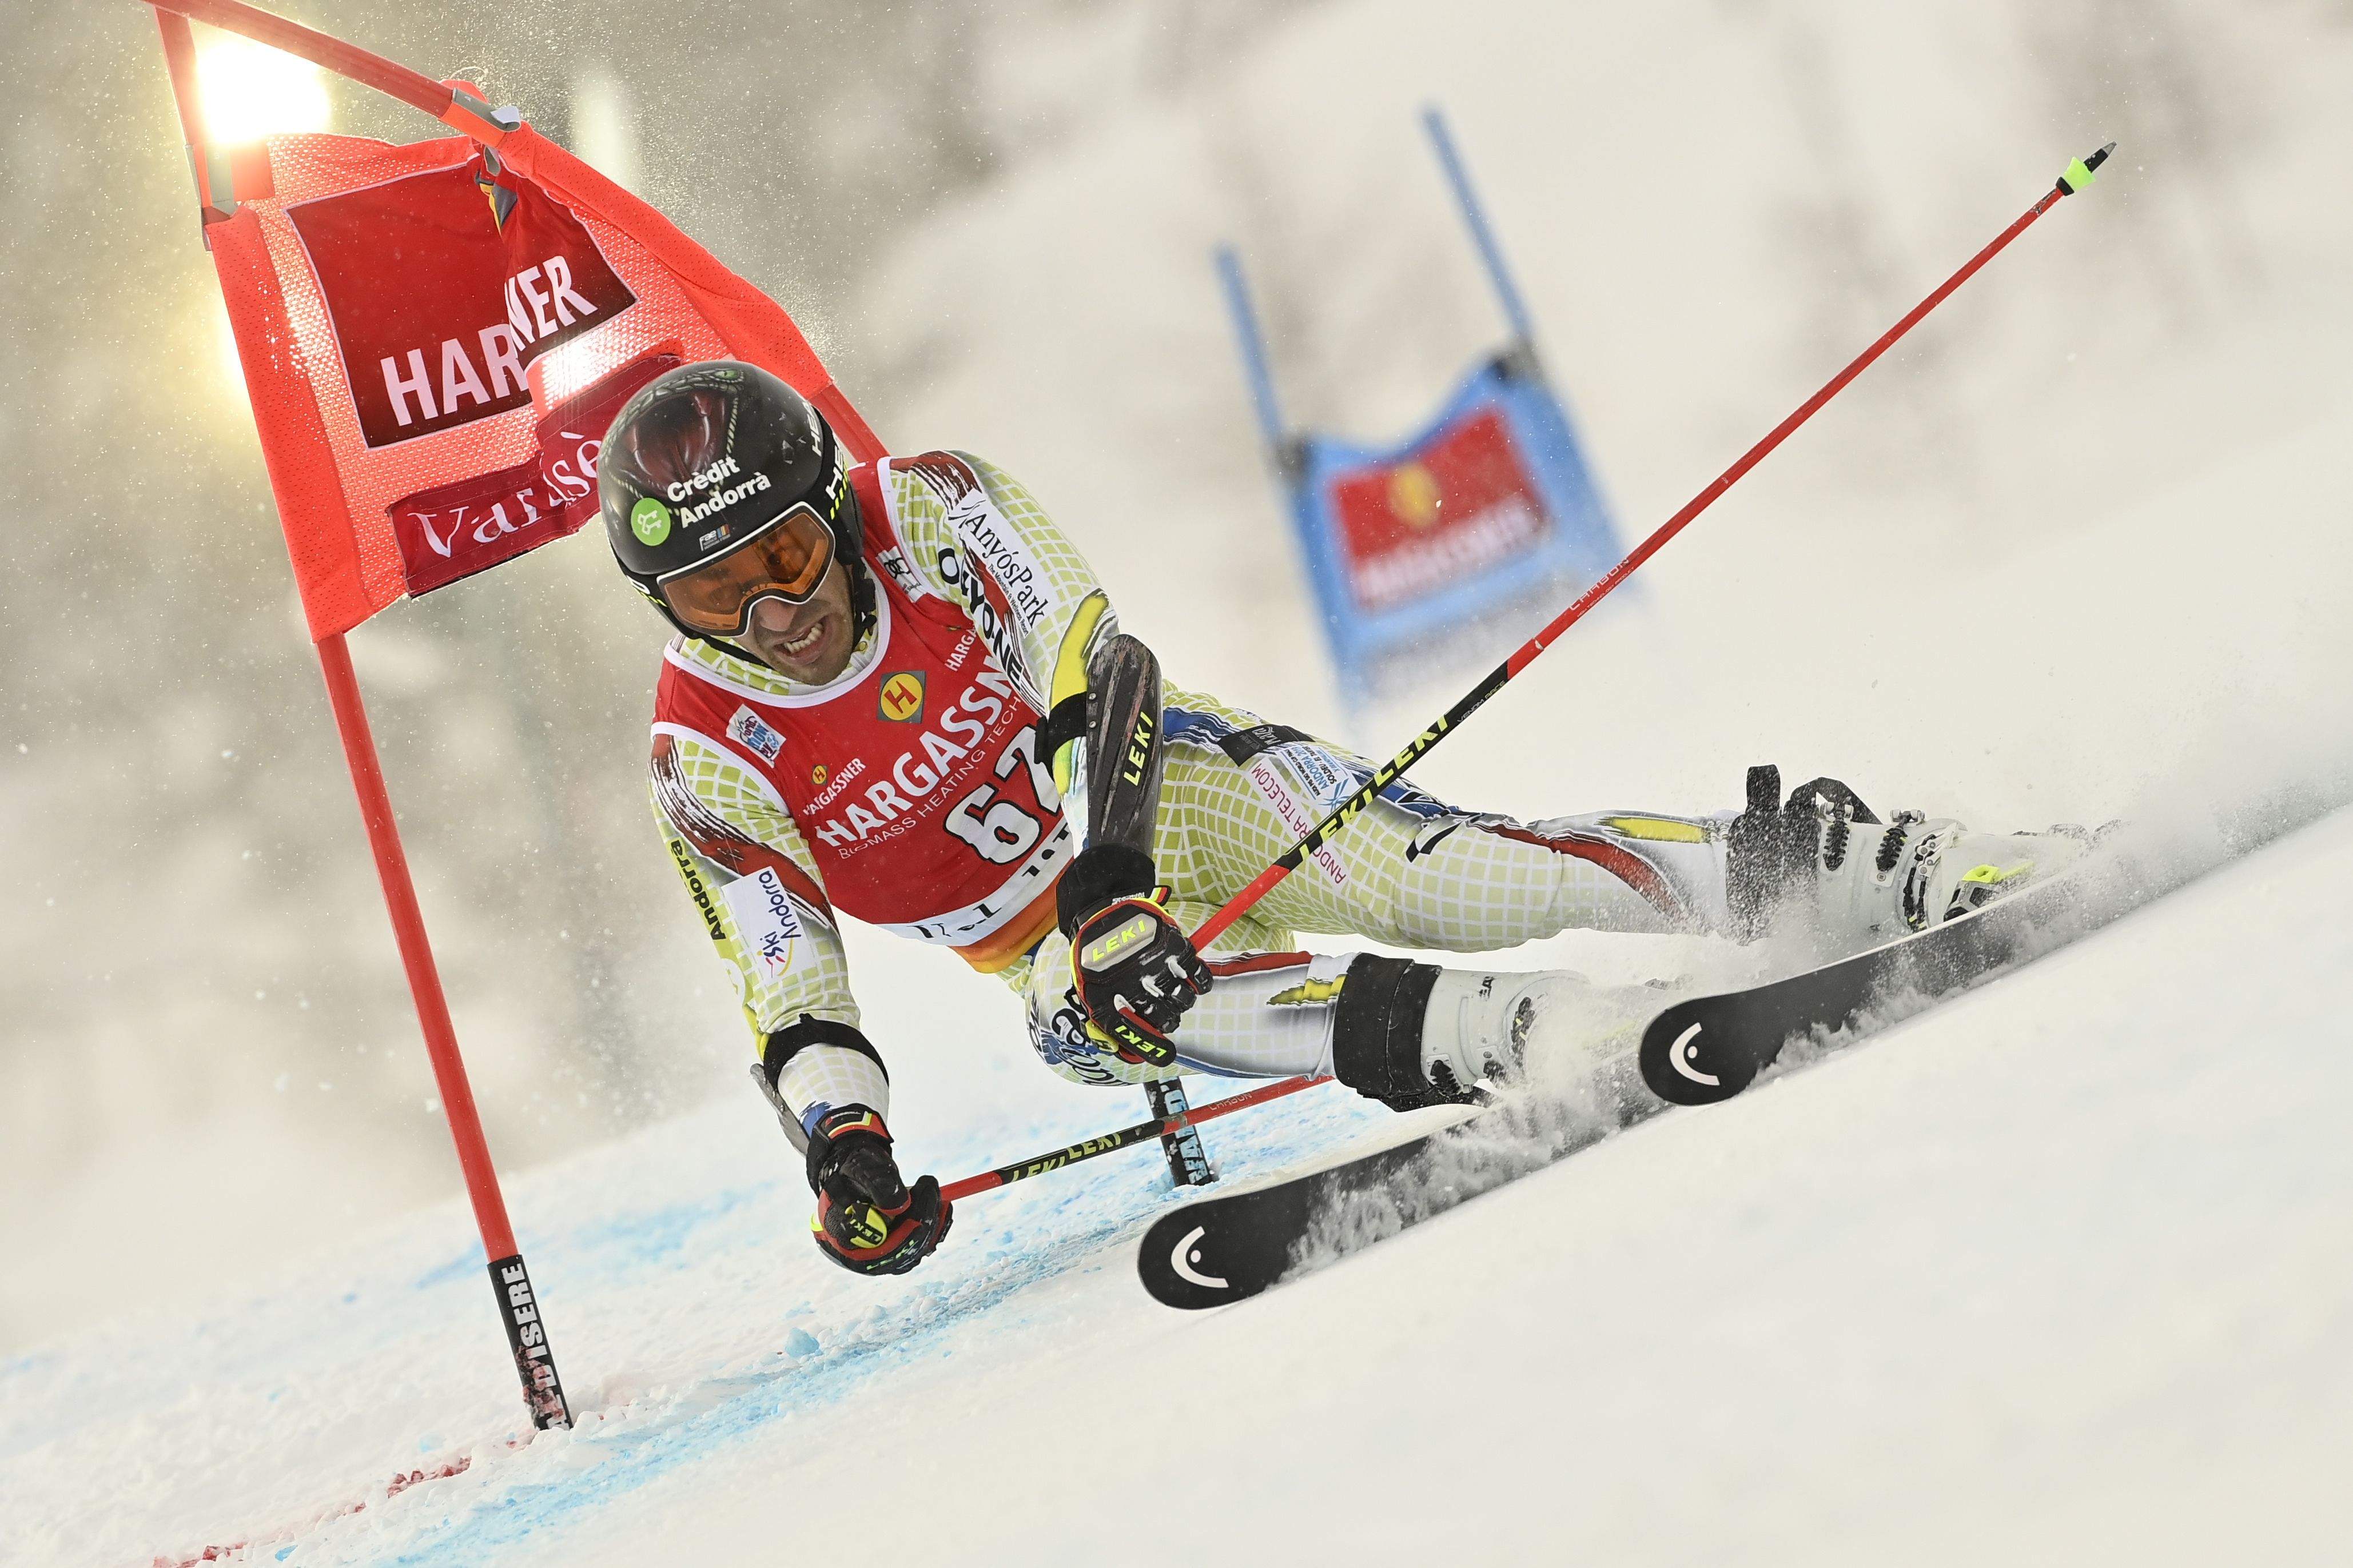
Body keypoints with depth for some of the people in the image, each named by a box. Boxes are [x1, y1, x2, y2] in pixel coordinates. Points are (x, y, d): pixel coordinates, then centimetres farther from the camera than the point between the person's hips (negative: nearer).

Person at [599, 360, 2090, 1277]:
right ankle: (1518, 1033, -47)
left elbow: (1099, 670, -24)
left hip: (1173, 789, -1)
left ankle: (1893, 874, -24)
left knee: (1437, 869, -25)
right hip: (1065, 932, 1)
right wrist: (842, 1141, -29)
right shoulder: (710, 759, -12)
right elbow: (793, 1006, -10)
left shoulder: (921, 506, -16)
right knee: (1082, 1018, -34)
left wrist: (1112, 866, -39)